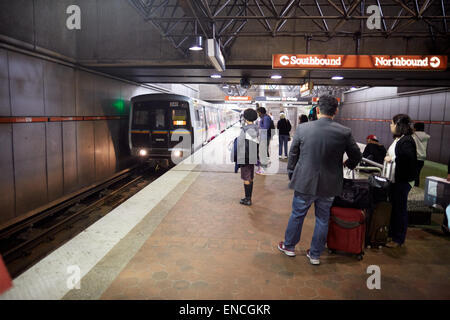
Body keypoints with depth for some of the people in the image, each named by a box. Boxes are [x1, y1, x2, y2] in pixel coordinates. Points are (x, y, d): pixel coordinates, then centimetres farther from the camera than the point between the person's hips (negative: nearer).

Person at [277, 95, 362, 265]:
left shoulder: (302, 128, -10)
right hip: (329, 185, 1)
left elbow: (292, 155, -1)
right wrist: (348, 164, 27)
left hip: (305, 182, -1)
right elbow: (357, 156, 4)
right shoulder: (345, 132, -9)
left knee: (297, 215, 17)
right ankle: (315, 254, 29)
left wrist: (291, 175, 13)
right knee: (322, 219, 16)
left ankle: (289, 246, 35)